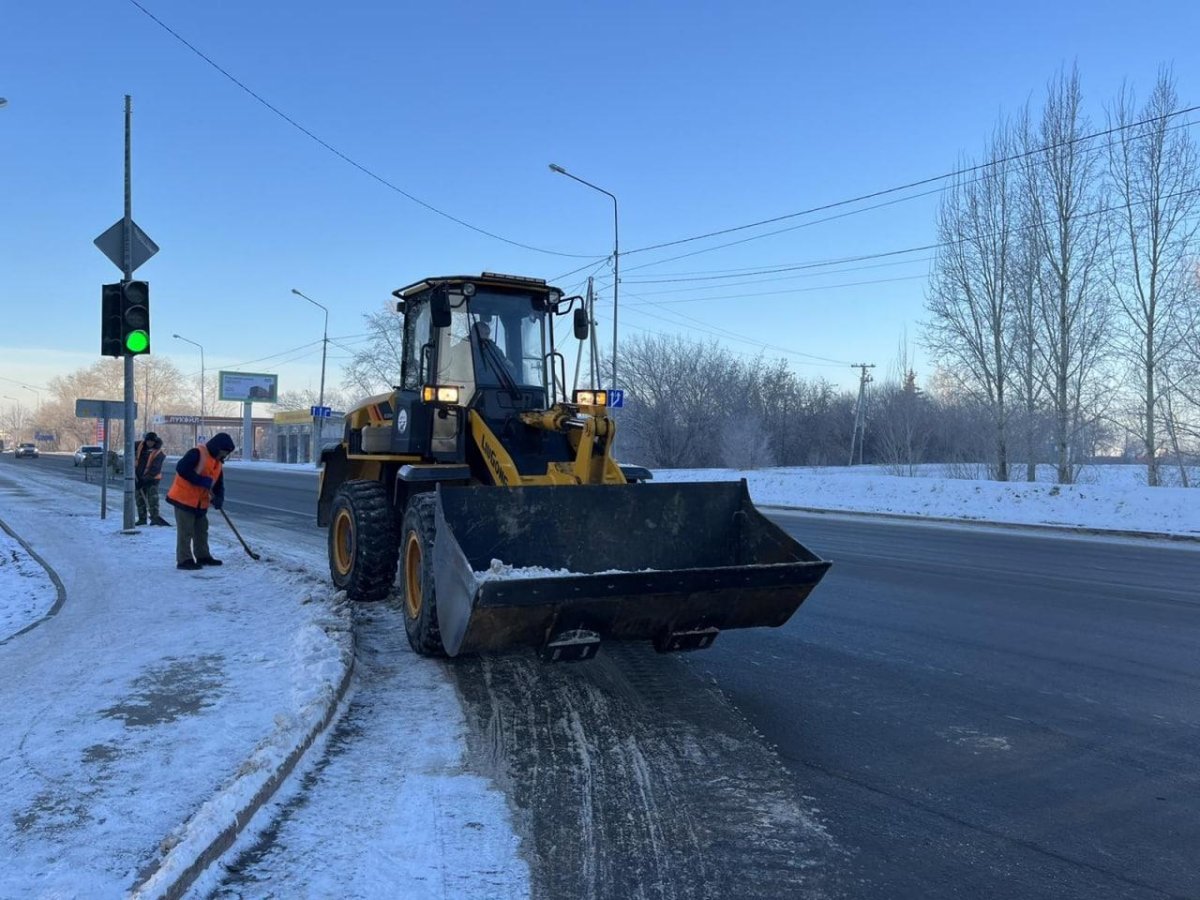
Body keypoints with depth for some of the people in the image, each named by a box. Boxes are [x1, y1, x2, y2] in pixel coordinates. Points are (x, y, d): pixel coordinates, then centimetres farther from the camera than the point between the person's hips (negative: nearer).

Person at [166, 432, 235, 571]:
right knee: (185, 532, -5)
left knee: (201, 531, 17)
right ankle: (184, 560, -1)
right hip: (184, 498, -9)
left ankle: (203, 556, 28)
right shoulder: (197, 453, -16)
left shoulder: (217, 463, 11)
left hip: (201, 503, 9)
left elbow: (218, 484, 12)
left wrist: (219, 499, -9)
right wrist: (202, 481, -26)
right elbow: (181, 469, -26)